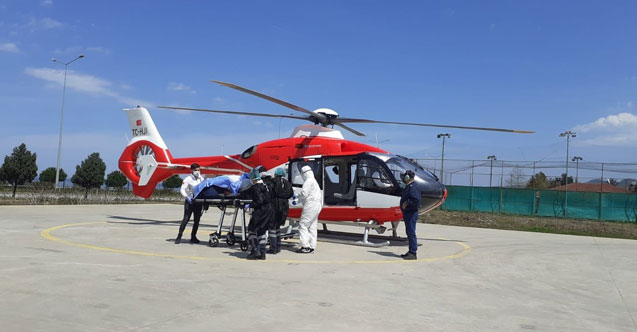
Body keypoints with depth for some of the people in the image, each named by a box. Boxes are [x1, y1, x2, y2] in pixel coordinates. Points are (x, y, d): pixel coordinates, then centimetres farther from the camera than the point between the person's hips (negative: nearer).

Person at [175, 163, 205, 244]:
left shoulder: (201, 179, 11)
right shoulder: (188, 179, -5)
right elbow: (182, 190, -11)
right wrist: (187, 197, -26)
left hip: (198, 202, 5)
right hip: (190, 202, -5)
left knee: (197, 220, 7)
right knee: (186, 219, -9)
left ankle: (193, 237, 17)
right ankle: (179, 237, -4)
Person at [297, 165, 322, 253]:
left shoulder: (308, 181, -10)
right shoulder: (315, 181, 23)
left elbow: (304, 193, -18)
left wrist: (297, 199, 0)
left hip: (311, 205, -10)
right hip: (317, 205, 10)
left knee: (303, 225, -9)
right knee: (312, 226, 11)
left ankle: (305, 246, -13)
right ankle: (312, 246, 11)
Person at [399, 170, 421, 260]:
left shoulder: (412, 187, -16)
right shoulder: (408, 187, 17)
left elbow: (417, 200, -26)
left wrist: (407, 203, -19)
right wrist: (405, 203, 9)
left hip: (411, 214, -11)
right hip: (407, 214, 11)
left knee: (411, 233, -7)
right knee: (409, 233, 14)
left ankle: (413, 253, -4)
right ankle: (411, 252, 22)